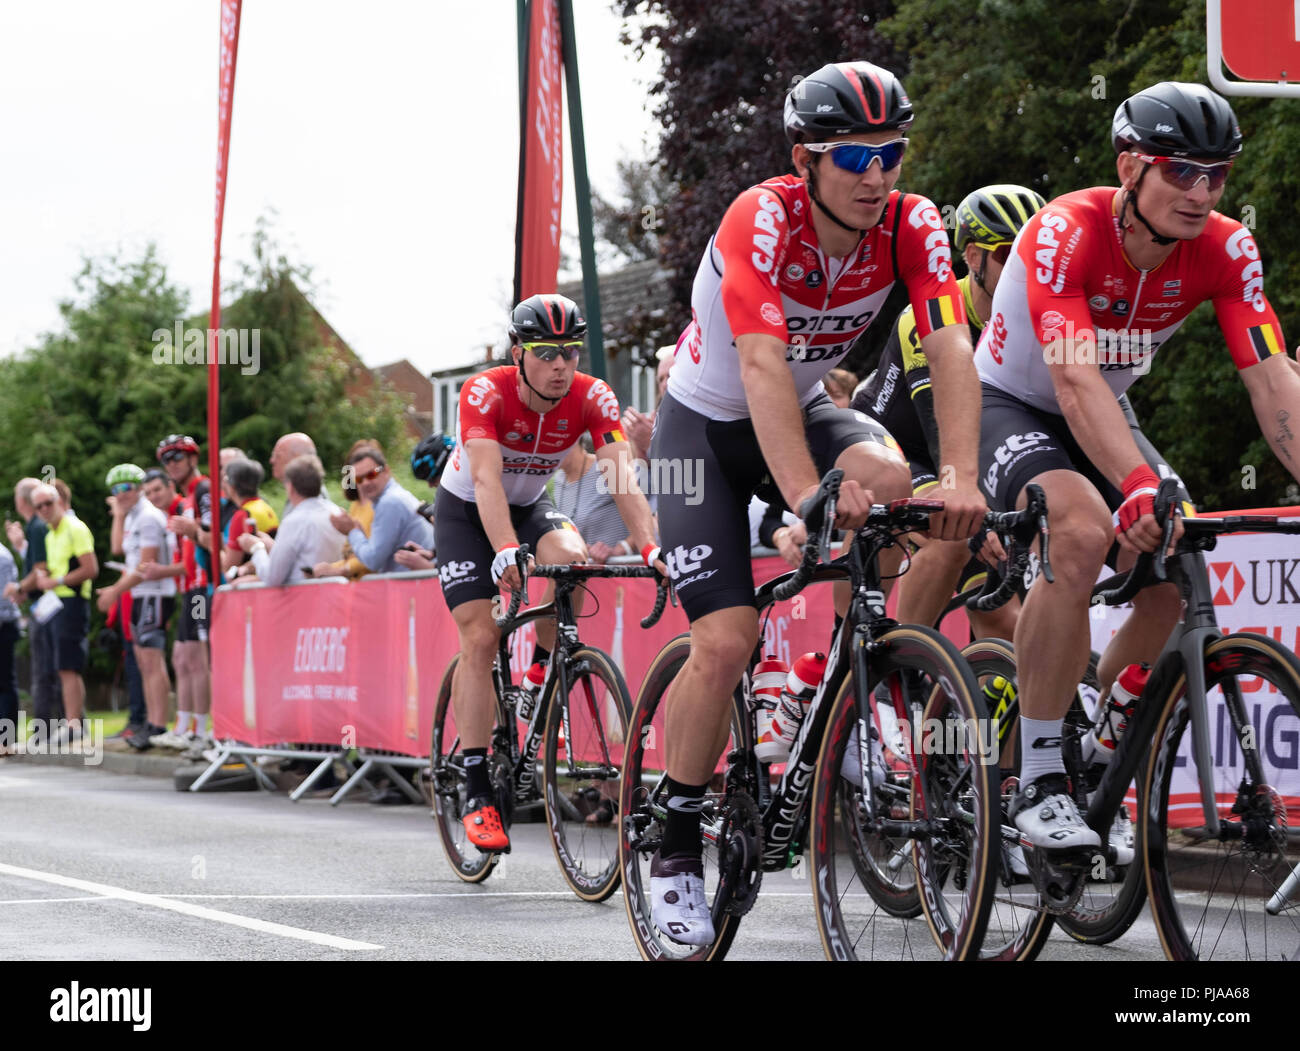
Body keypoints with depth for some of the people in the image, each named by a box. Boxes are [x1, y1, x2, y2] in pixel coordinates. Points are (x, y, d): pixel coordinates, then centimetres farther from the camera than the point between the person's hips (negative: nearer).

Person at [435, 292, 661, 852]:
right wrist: (506, 551, -59)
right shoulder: (486, 392, -30)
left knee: (573, 558, -30)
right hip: (466, 509, -3)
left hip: (530, 504, 3)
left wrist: (649, 547, -48)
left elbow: (622, 476, -32)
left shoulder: (592, 397, -22)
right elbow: (486, 478, -43)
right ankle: (477, 793, -10)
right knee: (481, 638, -14)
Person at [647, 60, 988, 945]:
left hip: (806, 406, 4)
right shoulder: (763, 220, -30)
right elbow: (763, 366, -41)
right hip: (706, 424, -4)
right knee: (726, 641, -16)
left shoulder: (913, 227, -18)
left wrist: (963, 480, -43)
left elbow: (952, 352, -28)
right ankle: (677, 844, 2)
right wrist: (807, 497, -53)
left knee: (885, 478, -30)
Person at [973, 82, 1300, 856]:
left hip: (1105, 419, 6)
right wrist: (1139, 485, -58)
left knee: (1176, 573, -14)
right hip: (1009, 407, -6)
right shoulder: (1067, 232, -31)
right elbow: (1076, 381, -43)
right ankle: (1038, 781, -25)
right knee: (1085, 532, -34)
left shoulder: (1225, 250, -16)